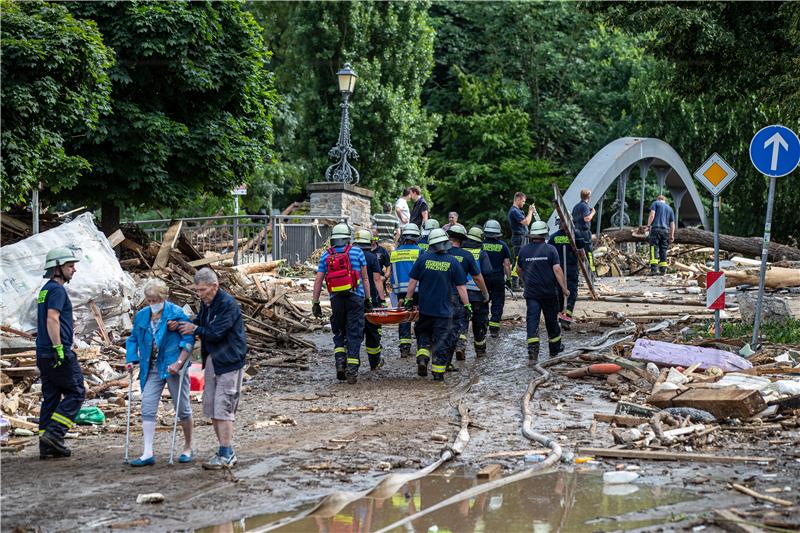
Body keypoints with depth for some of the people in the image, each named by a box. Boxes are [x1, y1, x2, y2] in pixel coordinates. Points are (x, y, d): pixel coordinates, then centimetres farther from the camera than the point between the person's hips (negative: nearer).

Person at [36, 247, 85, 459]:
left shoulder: (45, 290, 20)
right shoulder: (57, 290, -12)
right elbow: (52, 320, -22)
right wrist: (59, 348, -24)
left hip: (43, 353, 10)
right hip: (58, 353, -10)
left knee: (50, 397, 9)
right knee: (76, 392, -2)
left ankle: (46, 446, 9)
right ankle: (54, 433, -10)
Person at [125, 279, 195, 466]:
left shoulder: (177, 314, -9)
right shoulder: (141, 316, 7)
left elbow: (189, 339, -11)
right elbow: (133, 339, 17)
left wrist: (179, 363, -19)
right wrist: (131, 360, 3)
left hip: (173, 368, -4)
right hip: (152, 370, 5)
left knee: (182, 409, 6)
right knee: (147, 408, -5)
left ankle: (188, 448, 22)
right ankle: (148, 453, -4)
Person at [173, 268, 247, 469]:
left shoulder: (228, 304, -18)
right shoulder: (206, 303, 10)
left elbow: (216, 333, -22)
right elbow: (199, 323, 13)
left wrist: (195, 329, -9)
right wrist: (180, 325, -4)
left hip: (229, 361, -9)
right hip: (212, 360, 9)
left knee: (223, 409, -9)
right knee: (211, 407, 12)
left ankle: (226, 455, -4)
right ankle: (226, 451, 20)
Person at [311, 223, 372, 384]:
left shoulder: (326, 255, 7)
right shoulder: (357, 252, 3)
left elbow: (318, 281, 4)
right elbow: (365, 278, 5)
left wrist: (315, 303, 9)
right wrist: (368, 299, 10)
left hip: (336, 299, 2)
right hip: (355, 298, -1)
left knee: (338, 333, 17)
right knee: (354, 334, 3)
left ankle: (340, 361, -1)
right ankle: (351, 370, -1)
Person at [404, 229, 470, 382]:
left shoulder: (423, 258, -4)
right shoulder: (452, 261, -6)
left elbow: (412, 281, 0)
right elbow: (461, 287, -4)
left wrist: (408, 299, 9)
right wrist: (467, 305, 4)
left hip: (425, 307, 1)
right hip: (444, 309, -1)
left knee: (423, 334, 20)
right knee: (441, 340, 6)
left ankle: (422, 358, -3)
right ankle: (438, 373, 6)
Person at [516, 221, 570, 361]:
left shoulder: (524, 250, 3)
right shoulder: (550, 250, -7)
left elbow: (519, 270, 16)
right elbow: (557, 270, -13)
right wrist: (564, 288, -9)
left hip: (531, 292, 1)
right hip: (549, 292, -1)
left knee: (532, 320, -3)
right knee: (551, 320, 13)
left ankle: (532, 348, -20)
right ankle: (554, 348, 28)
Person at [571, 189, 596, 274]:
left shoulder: (576, 206, 15)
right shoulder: (585, 206, -11)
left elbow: (573, 219, 19)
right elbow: (587, 218, -22)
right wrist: (592, 213, -6)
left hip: (576, 231, 8)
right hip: (584, 231, -8)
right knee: (588, 252, -5)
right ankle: (591, 270, -8)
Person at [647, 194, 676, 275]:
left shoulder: (655, 203, 11)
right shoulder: (670, 209, 24)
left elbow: (652, 215, -6)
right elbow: (672, 223, 19)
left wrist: (648, 225, -2)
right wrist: (672, 236, 18)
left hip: (656, 229, -4)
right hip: (665, 231, 4)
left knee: (654, 248, -11)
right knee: (663, 250, 9)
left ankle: (653, 268, -22)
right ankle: (663, 270, 5)